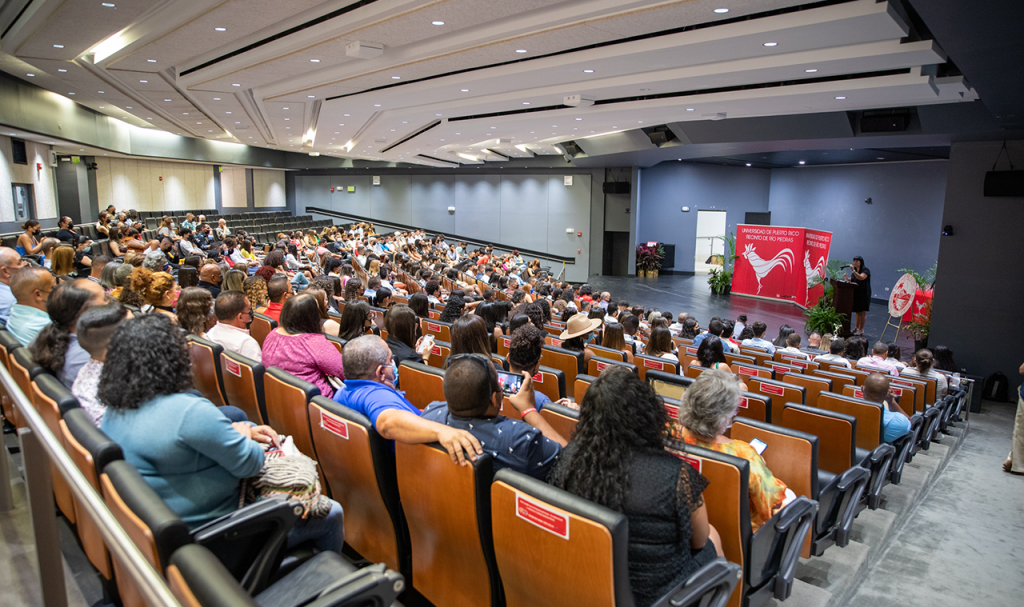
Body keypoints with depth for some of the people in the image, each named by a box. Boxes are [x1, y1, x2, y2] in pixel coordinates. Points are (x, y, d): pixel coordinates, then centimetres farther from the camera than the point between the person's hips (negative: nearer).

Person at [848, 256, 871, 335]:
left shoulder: (865, 270, -10)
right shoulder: (854, 270, 11)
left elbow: (861, 277, -28)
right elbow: (850, 280, 12)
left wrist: (853, 271, -34)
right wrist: (846, 277, -9)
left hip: (863, 293, -7)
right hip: (855, 293, 7)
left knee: (862, 312, -3)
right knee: (857, 311, 14)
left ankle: (861, 330, 1)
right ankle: (857, 328, 23)